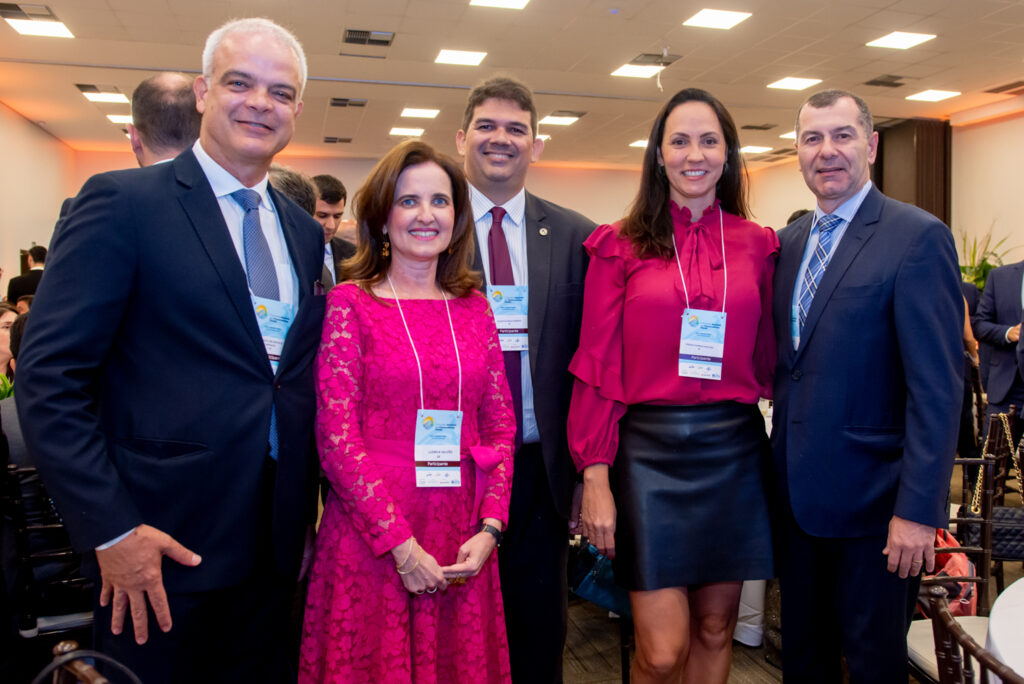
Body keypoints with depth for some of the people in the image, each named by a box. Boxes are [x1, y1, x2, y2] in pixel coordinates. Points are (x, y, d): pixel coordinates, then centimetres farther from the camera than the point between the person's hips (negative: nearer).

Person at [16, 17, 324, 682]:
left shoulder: (305, 231, 9)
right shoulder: (121, 202, -8)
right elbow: (47, 377, -12)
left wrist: (305, 513, 9)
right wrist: (111, 529, -15)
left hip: (274, 545, 5)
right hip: (161, 545, -5)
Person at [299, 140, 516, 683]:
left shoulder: (474, 308, 7)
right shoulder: (350, 303, -3)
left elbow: (500, 428, 6)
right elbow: (337, 436, -9)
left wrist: (489, 529, -5)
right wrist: (400, 542, -12)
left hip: (462, 544, 4)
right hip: (370, 538, -3)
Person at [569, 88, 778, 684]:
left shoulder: (757, 244, 7)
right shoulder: (620, 246, -1)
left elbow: (768, 360, 11)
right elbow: (597, 367, -4)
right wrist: (595, 478, -7)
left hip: (733, 452, 3)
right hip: (649, 450, -3)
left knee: (715, 630, 15)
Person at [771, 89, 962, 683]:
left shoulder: (919, 238, -11)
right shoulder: (790, 241, 9)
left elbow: (938, 388, -16)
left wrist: (918, 509, -19)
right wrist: (780, 471, 8)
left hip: (870, 500, -6)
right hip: (799, 495, 6)